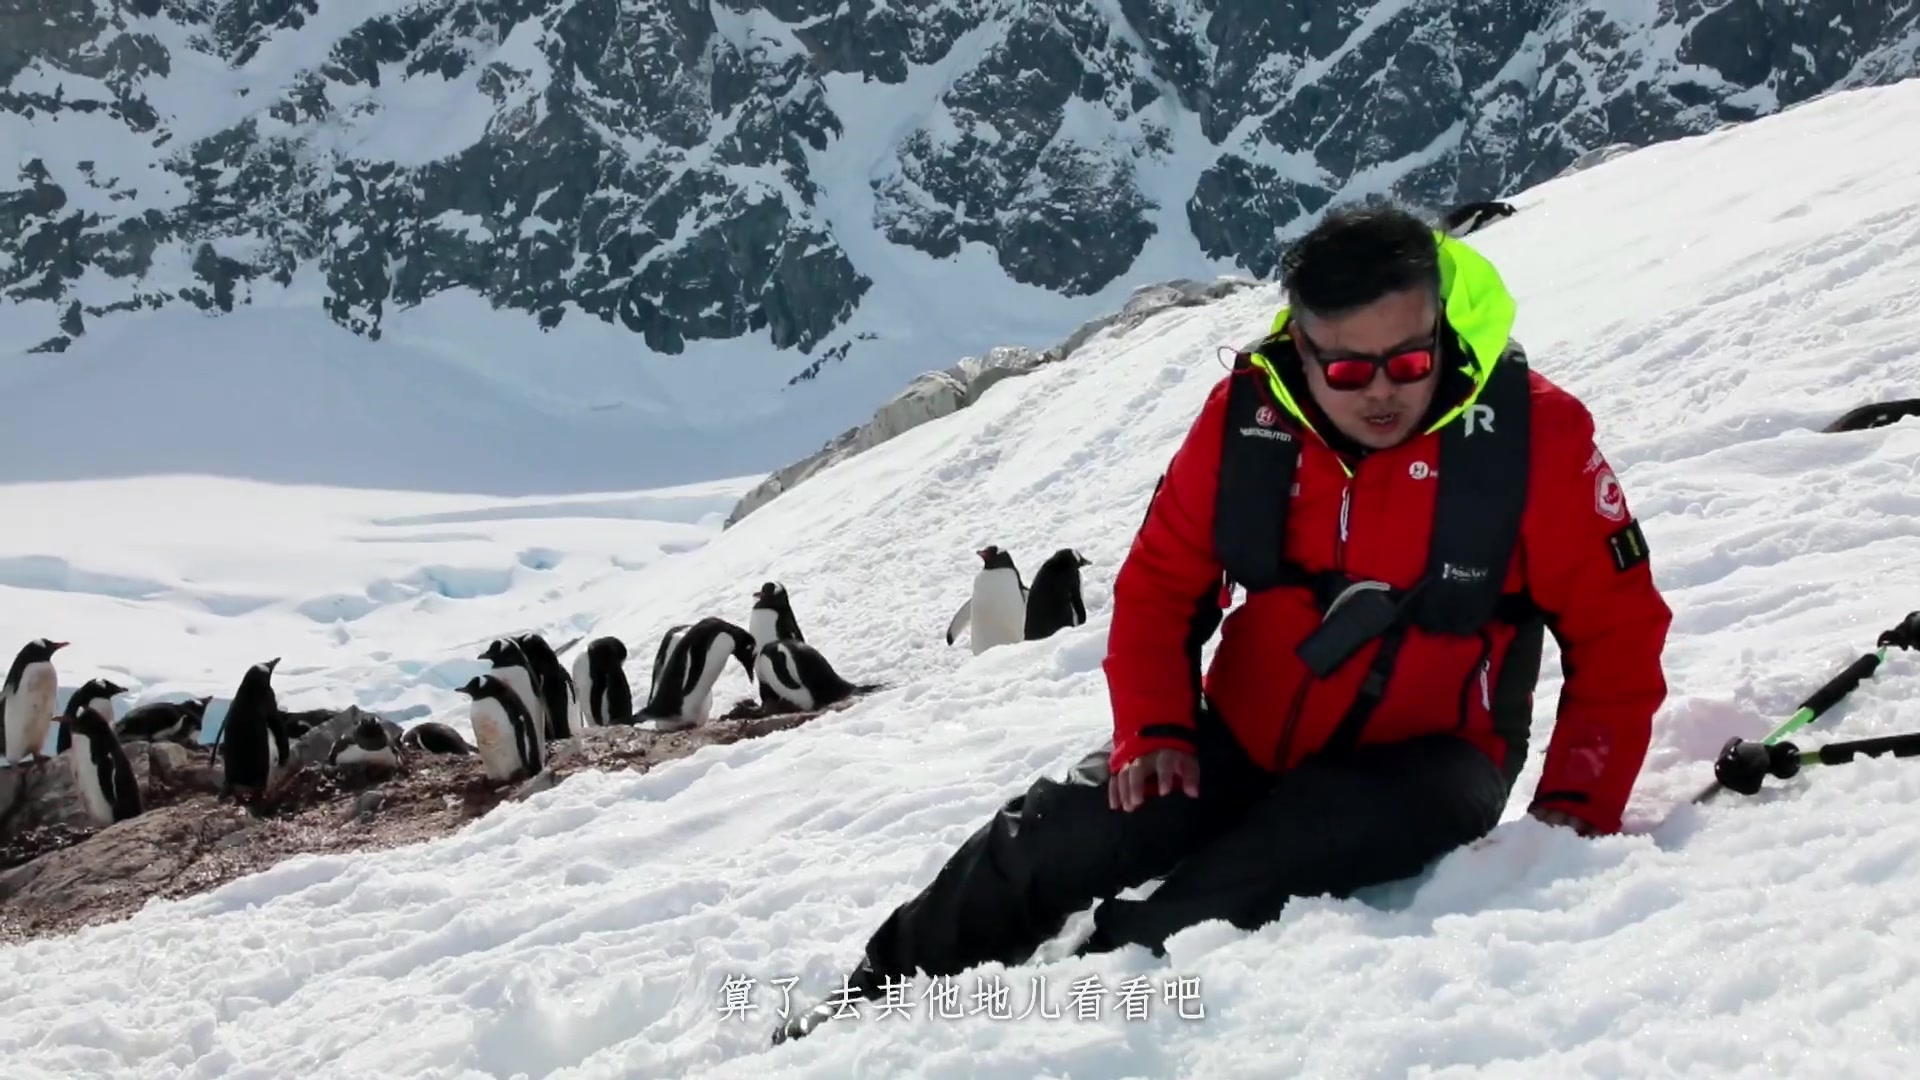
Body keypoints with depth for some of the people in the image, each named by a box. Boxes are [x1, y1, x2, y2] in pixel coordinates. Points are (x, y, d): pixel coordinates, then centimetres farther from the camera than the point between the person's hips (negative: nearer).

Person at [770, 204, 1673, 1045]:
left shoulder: (1533, 433, -17)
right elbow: (1160, 585, 3)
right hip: (1242, 743, 4)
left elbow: (1617, 636, -8)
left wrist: (1576, 813, -16)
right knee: (1044, 843, -8)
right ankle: (880, 999, 12)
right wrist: (1154, 732, -10)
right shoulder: (1247, 410, -9)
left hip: (1422, 767, -3)